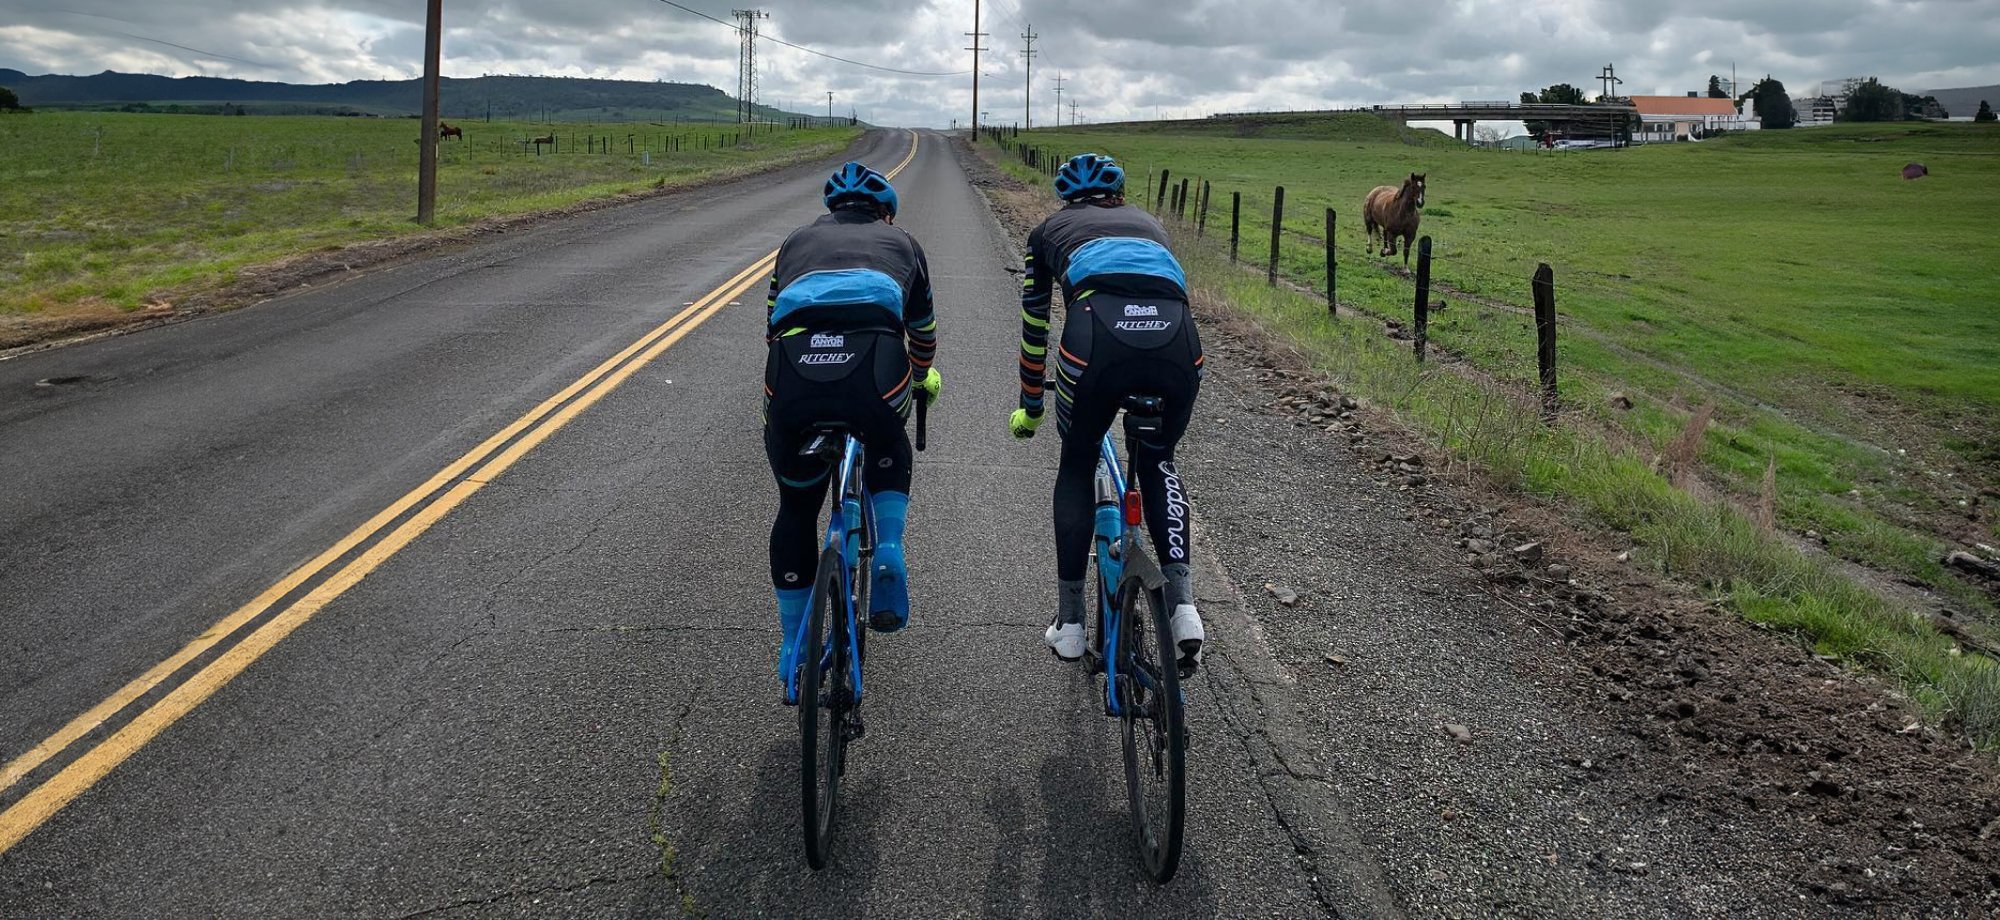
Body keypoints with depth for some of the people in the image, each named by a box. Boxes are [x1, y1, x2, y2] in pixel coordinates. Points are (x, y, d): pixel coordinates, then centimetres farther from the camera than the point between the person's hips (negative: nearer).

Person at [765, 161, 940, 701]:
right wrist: (924, 379, 66)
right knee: (889, 450, 36)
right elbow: (923, 332, 45)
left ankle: (793, 652, 29)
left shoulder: (798, 240, 35)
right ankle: (888, 552, 14)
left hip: (791, 377, 1)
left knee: (796, 506, 25)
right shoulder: (900, 242, 32)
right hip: (874, 368, -1)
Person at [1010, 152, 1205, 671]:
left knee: (1077, 466, 25)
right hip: (1178, 340, 2)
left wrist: (1030, 410, 51)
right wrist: (1149, 388, 62)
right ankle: (1182, 601, 14)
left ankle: (1070, 623, 27)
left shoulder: (1049, 231, 32)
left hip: (1098, 335, -2)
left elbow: (1034, 330, 38)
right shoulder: (1148, 224, 38)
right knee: (1158, 462, 30)